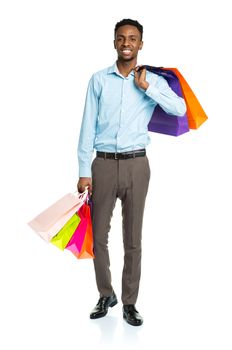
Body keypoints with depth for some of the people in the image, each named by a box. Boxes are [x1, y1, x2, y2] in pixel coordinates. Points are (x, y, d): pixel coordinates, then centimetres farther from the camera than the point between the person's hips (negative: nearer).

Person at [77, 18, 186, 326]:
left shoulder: (152, 80, 4)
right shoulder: (99, 80, 5)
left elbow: (180, 109, -12)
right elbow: (88, 127, 2)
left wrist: (146, 87, -13)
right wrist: (84, 171, -2)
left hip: (136, 165, 0)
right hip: (103, 164, 1)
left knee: (133, 239, 6)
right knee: (99, 235, 7)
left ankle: (129, 303, 18)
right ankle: (106, 295, 27)